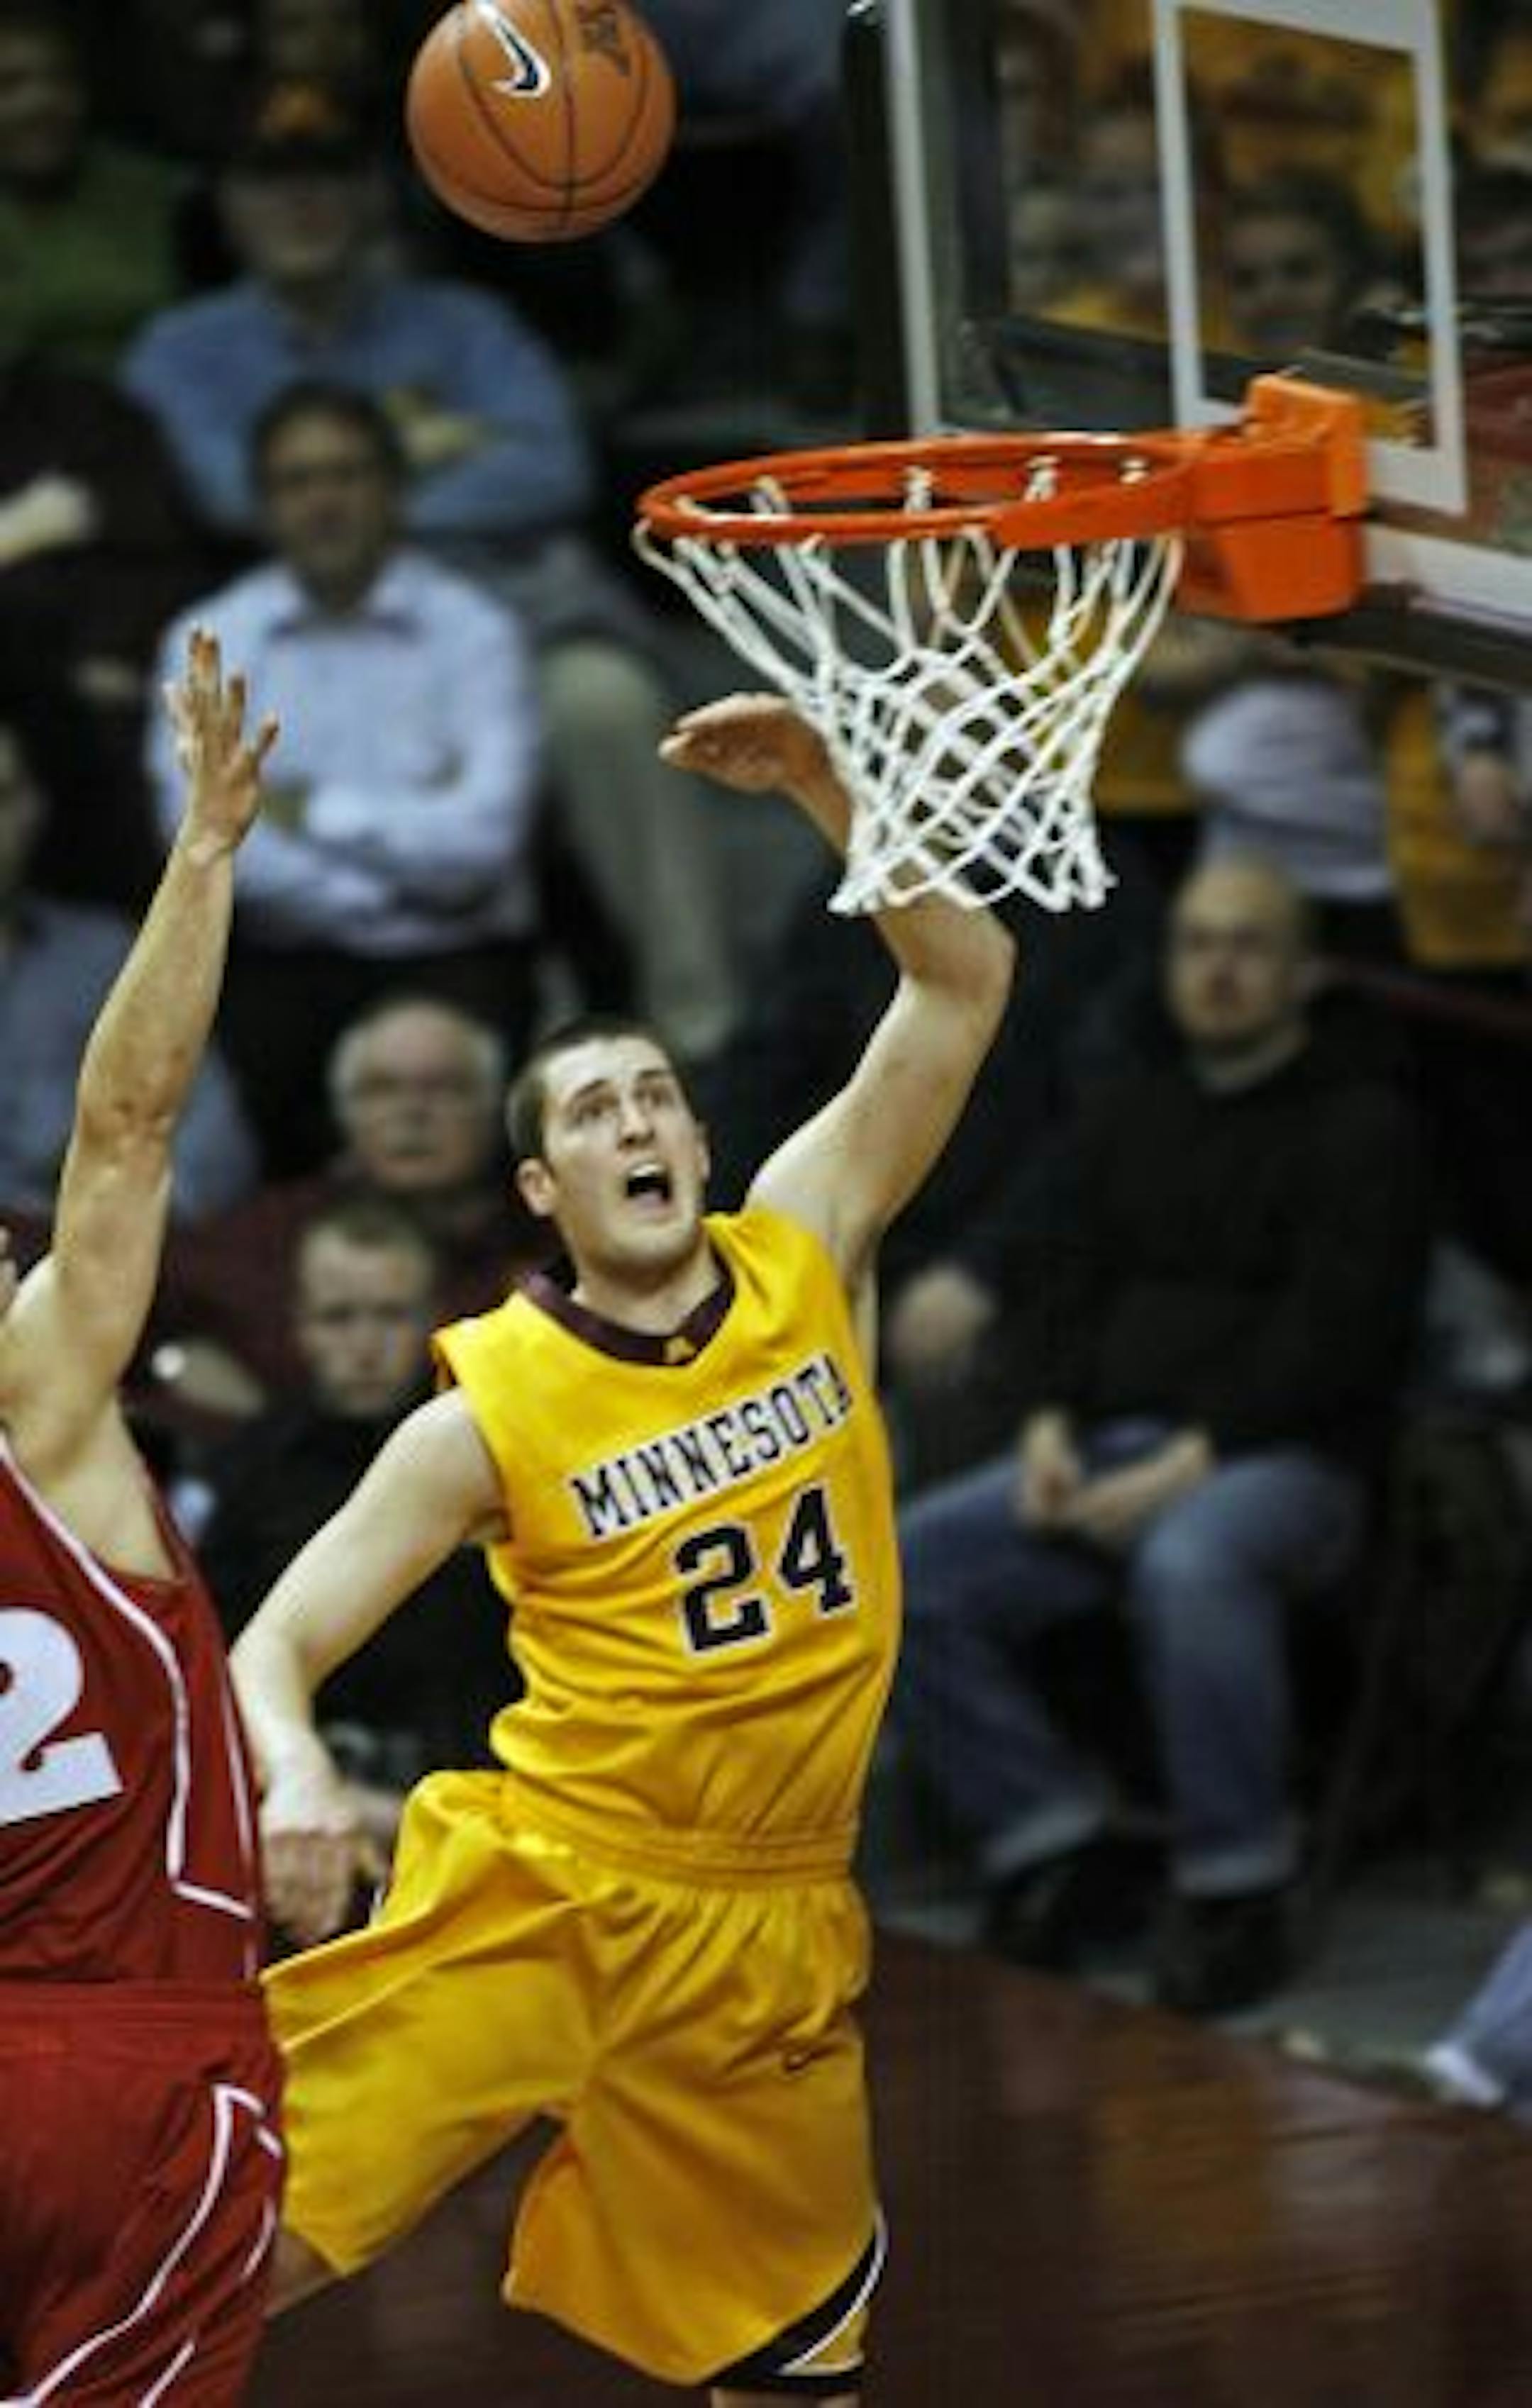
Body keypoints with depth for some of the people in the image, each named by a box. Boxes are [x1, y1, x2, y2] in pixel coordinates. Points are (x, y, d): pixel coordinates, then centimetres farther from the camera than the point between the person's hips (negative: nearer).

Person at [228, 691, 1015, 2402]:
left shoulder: (804, 1257, 3)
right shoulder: (489, 1408, -5)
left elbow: (963, 978, 3)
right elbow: (276, 1642, -4)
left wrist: (818, 782, -9)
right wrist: (292, 1769, -26)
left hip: (767, 1930, 3)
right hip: (532, 1897, -3)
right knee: (246, 2253, -15)